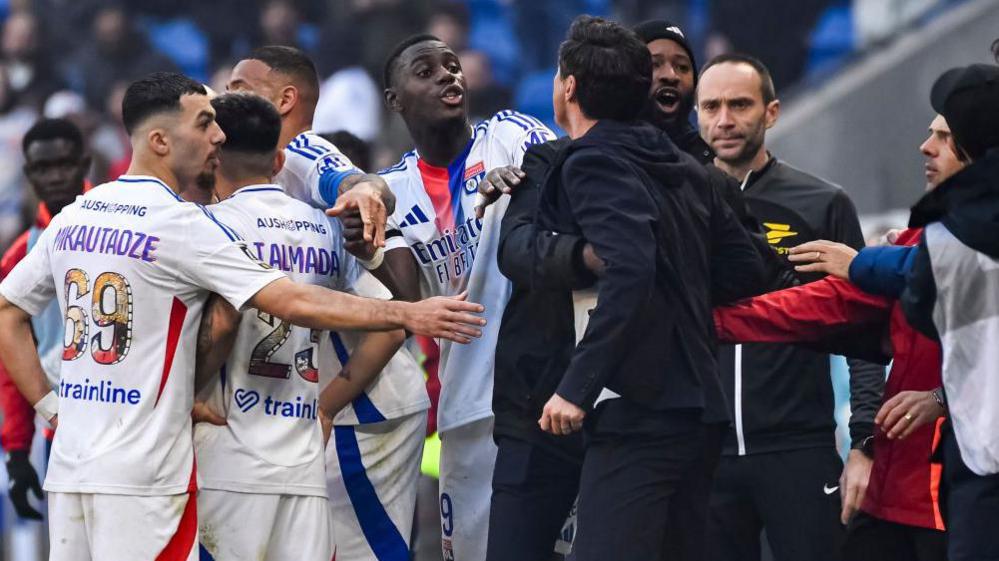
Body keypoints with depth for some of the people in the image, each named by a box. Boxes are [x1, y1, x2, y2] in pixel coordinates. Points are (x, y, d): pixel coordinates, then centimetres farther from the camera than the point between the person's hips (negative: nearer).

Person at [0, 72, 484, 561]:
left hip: (68, 466, 7)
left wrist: (49, 405, 12)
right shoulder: (180, 223, -11)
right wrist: (409, 315, -11)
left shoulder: (73, 216, 10)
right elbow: (293, 304, -14)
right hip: (139, 477, -7)